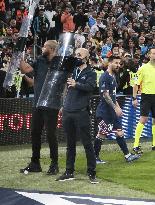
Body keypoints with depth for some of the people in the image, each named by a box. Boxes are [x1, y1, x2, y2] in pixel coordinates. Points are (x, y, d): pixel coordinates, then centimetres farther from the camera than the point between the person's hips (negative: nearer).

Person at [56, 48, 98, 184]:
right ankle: (69, 172, 18)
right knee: (70, 144, 11)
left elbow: (90, 86, -20)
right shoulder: (72, 71, 14)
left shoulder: (90, 73, -1)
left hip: (81, 113, -5)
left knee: (87, 144, -3)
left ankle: (92, 173, 1)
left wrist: (77, 84, -37)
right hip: (68, 112, 5)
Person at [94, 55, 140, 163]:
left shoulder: (113, 77, 15)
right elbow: (105, 95, -21)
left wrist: (118, 108, 18)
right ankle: (95, 157, 6)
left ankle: (127, 155, 9)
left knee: (119, 132, 7)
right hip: (105, 111, -9)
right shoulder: (105, 77, -14)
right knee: (102, 134, -3)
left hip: (112, 111, 9)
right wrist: (115, 108, -21)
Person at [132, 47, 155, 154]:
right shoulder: (144, 68, -3)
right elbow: (136, 84, -2)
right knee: (143, 119, -11)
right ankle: (136, 145, -10)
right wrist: (134, 98, -7)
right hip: (146, 96, -4)